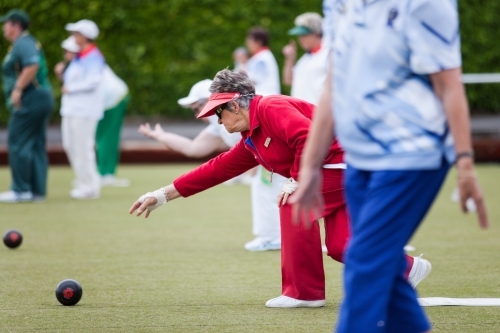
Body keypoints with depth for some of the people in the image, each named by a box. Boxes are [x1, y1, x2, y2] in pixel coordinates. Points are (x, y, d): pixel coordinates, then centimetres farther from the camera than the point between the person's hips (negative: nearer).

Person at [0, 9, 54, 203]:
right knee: (36, 145, 9)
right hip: (43, 98, 10)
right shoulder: (29, 43, 20)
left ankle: (21, 189, -7)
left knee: (17, 143, -7)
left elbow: (33, 65, -27)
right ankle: (38, 190, 10)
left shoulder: (23, 43, -11)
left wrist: (18, 89, -25)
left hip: (29, 100, -10)